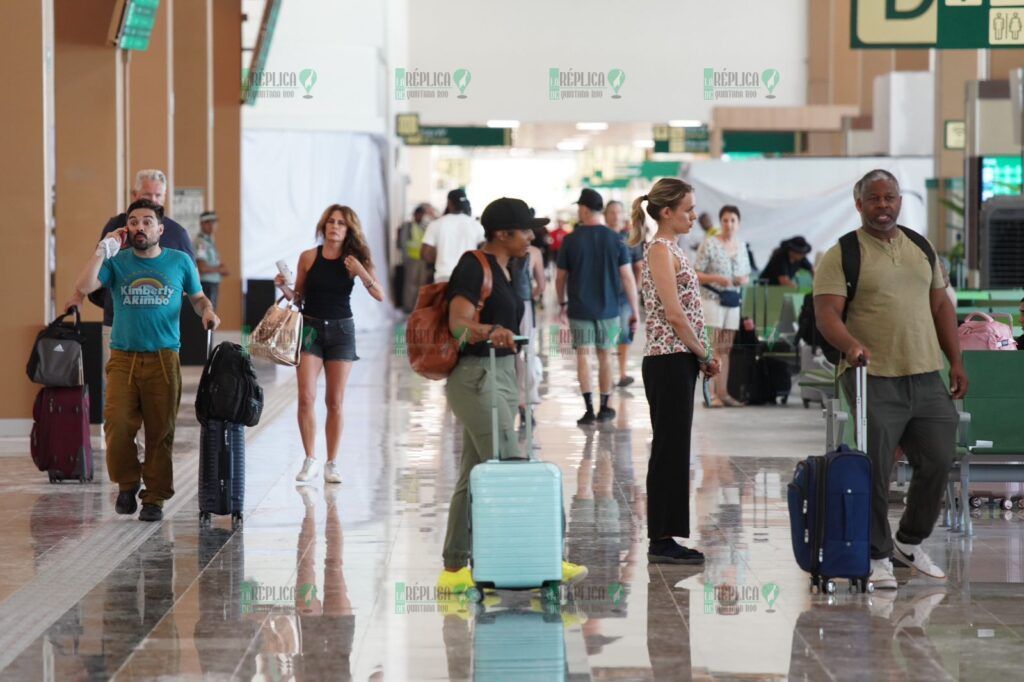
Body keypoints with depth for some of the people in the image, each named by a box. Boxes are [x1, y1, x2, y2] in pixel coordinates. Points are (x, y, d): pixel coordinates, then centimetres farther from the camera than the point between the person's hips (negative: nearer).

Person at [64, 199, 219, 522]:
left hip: (163, 359, 0)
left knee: (160, 432, 1)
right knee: (118, 425, -13)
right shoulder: (117, 261, 5)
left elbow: (197, 297, 20)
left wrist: (207, 311, -2)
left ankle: (155, 498, 12)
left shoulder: (179, 262, 7)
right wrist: (103, 250, -11)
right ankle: (127, 483, 12)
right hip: (123, 358, 0)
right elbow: (83, 287, -9)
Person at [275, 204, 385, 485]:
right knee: (306, 397, -10)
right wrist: (284, 287, -11)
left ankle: (332, 463, 11)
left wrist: (360, 271, -20)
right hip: (310, 328, 0)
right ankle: (310, 460, 0)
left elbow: (380, 295, -7)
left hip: (341, 330, 0)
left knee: (335, 401, 3)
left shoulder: (354, 260, -1)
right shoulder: (308, 257, 0)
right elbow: (298, 297, 9)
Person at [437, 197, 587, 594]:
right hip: (477, 377, -10)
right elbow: (458, 322, -22)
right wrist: (489, 331, -43)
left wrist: (515, 392, 26)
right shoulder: (474, 266, -12)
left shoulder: (503, 270, 17)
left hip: (500, 376, 10)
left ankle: (454, 570, 10)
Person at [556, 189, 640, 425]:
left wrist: (563, 304, 20)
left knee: (583, 355, 2)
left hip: (579, 308, -1)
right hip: (608, 309, 1)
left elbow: (561, 277, 4)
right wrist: (635, 311, 0)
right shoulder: (615, 240, -3)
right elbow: (627, 277, -5)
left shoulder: (571, 240, -4)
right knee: (604, 355, 13)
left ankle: (589, 409, -8)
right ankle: (604, 408, 20)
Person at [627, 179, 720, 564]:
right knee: (671, 450, -6)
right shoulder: (660, 250, -13)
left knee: (673, 451, 11)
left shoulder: (670, 249, 17)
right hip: (669, 362, -10)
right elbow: (674, 314, -18)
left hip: (679, 362, 10)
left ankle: (664, 540, 14)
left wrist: (701, 357, 10)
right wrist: (705, 355, -8)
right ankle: (662, 542, -1)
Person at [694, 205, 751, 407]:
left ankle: (723, 392, 11)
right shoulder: (709, 244, -4)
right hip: (712, 298, -5)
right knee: (713, 347, -11)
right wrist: (716, 279, -20)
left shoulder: (741, 246, 13)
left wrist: (743, 280, -2)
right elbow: (696, 274, -6)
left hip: (733, 301, 5)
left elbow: (747, 276, 21)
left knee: (726, 348, 7)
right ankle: (712, 393, -11)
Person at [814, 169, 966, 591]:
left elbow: (941, 306, 20)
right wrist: (851, 345, -31)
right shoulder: (841, 256, -3)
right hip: (873, 380, -5)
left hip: (926, 379, 5)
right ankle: (876, 557, 9)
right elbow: (826, 312, -13)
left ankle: (910, 542, 26)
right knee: (874, 473, -4)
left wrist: (955, 362, 14)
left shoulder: (922, 249, 15)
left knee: (938, 461, 6)